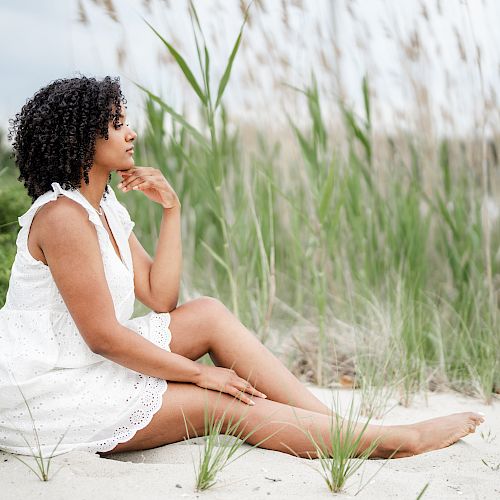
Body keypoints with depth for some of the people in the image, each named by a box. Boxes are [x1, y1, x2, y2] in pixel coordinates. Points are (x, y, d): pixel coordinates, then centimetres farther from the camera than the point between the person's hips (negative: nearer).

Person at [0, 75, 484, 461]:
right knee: (225, 404, -13)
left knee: (208, 312, -3)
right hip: (50, 394, -9)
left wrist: (171, 208, 0)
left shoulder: (107, 209, 9)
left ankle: (335, 422, -6)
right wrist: (200, 372, -15)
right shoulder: (62, 216, -20)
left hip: (88, 365, 9)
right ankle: (396, 440, -7)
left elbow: (160, 299, 4)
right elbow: (102, 336, -22)